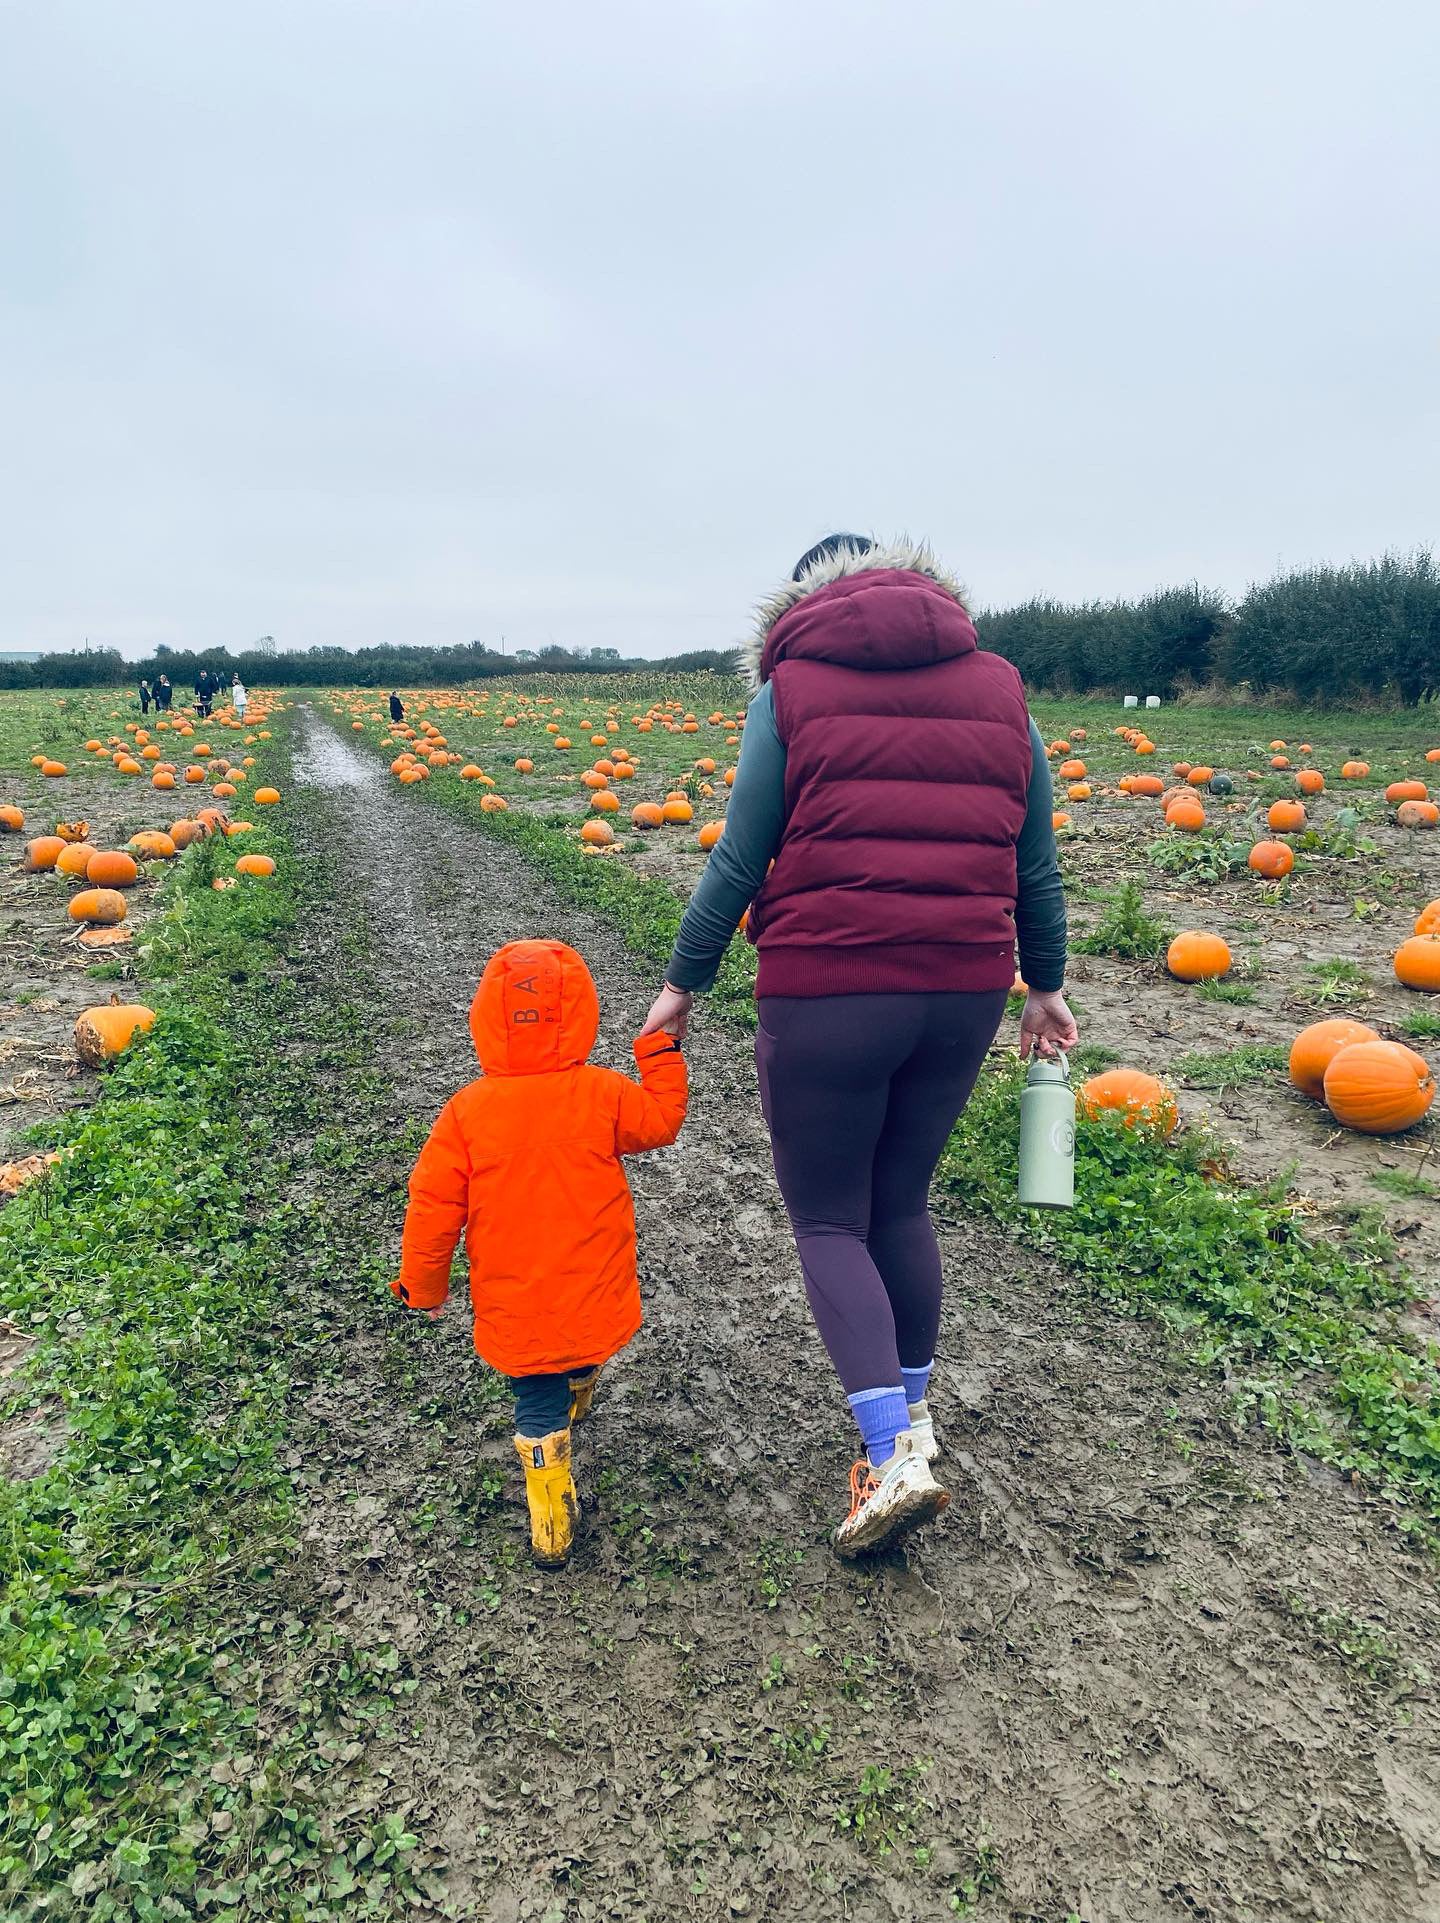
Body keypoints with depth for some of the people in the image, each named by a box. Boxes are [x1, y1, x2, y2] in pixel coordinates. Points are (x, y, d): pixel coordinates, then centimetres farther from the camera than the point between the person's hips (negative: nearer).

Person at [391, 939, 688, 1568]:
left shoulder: (467, 1110, -13)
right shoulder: (603, 1094, -13)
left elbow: (433, 1204, -9)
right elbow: (665, 1119, 4)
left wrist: (422, 1283, 5)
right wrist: (661, 1051, 14)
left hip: (514, 1306, -1)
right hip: (594, 1294, 2)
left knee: (537, 1405, 15)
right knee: (581, 1363, 33)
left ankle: (553, 1524, 13)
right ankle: (576, 1393, 62)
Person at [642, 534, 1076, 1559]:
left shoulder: (792, 688, -2)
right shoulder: (1000, 686, 10)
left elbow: (739, 861, -4)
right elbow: (1035, 865, 13)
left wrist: (682, 984, 6)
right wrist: (1046, 984, 23)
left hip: (826, 995, -5)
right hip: (965, 994, 5)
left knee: (828, 1219, 11)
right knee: (903, 1204, 22)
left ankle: (893, 1459, 2)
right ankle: (916, 1416, 36)